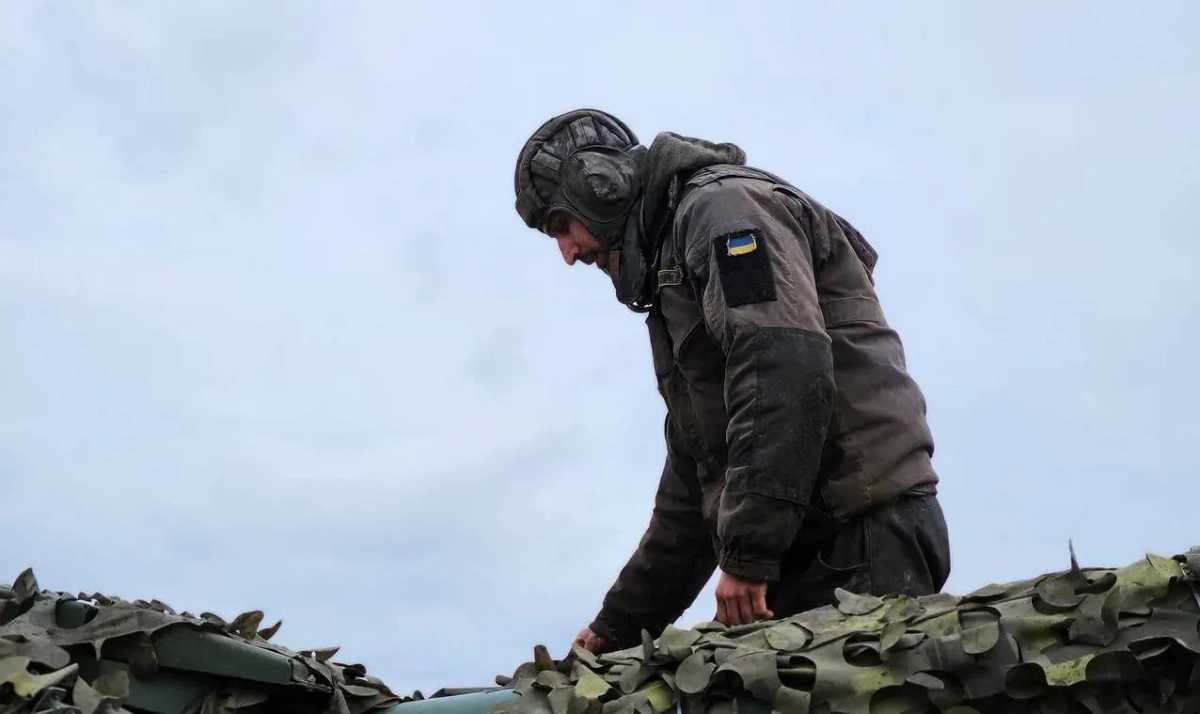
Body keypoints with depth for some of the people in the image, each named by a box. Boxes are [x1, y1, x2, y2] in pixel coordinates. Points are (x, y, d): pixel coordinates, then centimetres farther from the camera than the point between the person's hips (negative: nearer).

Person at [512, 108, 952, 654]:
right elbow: (692, 479, 31)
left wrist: (746, 553, -23)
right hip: (800, 550, 10)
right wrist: (618, 628, 28)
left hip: (862, 537, -10)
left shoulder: (723, 205, -2)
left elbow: (786, 368, -21)